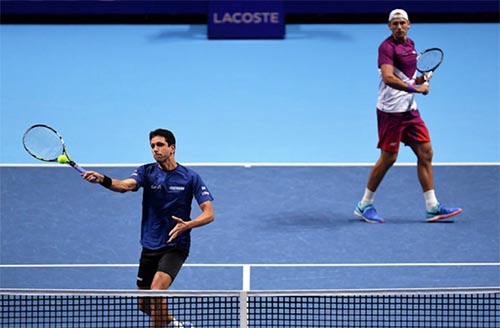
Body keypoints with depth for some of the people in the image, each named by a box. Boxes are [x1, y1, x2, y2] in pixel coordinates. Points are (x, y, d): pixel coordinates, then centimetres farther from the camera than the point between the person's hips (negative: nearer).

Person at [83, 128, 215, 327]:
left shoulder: (190, 177, -6)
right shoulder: (147, 172, -1)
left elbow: (209, 214, -10)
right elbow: (127, 185, -22)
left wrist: (187, 225, -30)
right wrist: (103, 180, -43)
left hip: (175, 246, -4)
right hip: (150, 247, 4)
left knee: (156, 290, -27)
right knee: (144, 304, 12)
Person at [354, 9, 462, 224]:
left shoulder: (410, 44, 12)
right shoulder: (387, 47, -15)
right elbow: (388, 78, -29)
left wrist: (419, 80, 6)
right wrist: (415, 88, -30)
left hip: (410, 109, 8)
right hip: (391, 111, -8)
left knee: (425, 153, 5)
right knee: (388, 158, -3)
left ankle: (432, 207, 9)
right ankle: (364, 205, 11)